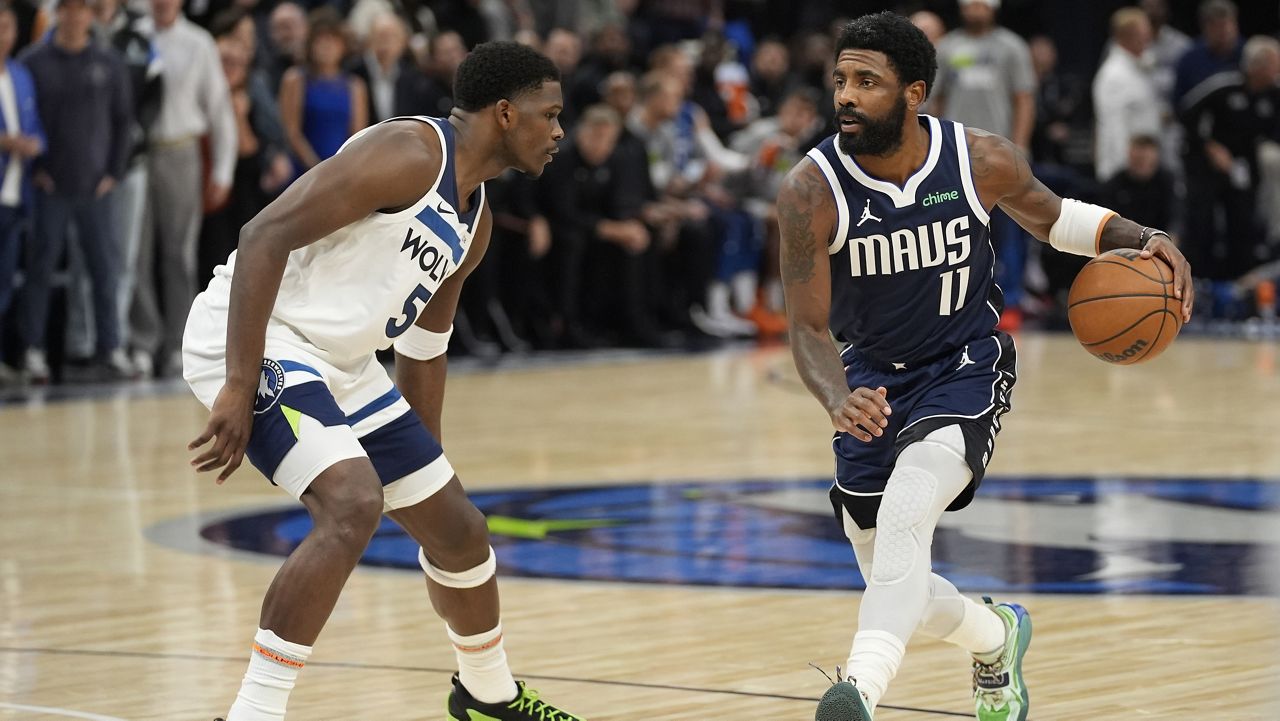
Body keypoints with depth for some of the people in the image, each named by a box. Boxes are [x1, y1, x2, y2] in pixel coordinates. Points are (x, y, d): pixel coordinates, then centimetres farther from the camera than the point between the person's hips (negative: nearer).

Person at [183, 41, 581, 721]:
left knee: (458, 528, 15)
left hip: (339, 362, 10)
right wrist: (239, 386, -29)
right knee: (353, 506, -29)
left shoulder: (475, 223, 12)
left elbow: (423, 347, 23)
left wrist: (427, 455, 25)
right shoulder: (409, 154, -18)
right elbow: (264, 237, -25)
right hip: (252, 338, -10)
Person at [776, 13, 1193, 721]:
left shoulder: (982, 160, -15)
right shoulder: (811, 190, -19)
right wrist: (838, 402, -39)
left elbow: (1052, 217, 7)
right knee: (894, 587, 7)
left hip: (966, 367, -2)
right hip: (872, 381, 2)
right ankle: (996, 638, 41)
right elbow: (809, 327, -17)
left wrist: (1143, 239, -11)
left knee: (905, 511, -32)